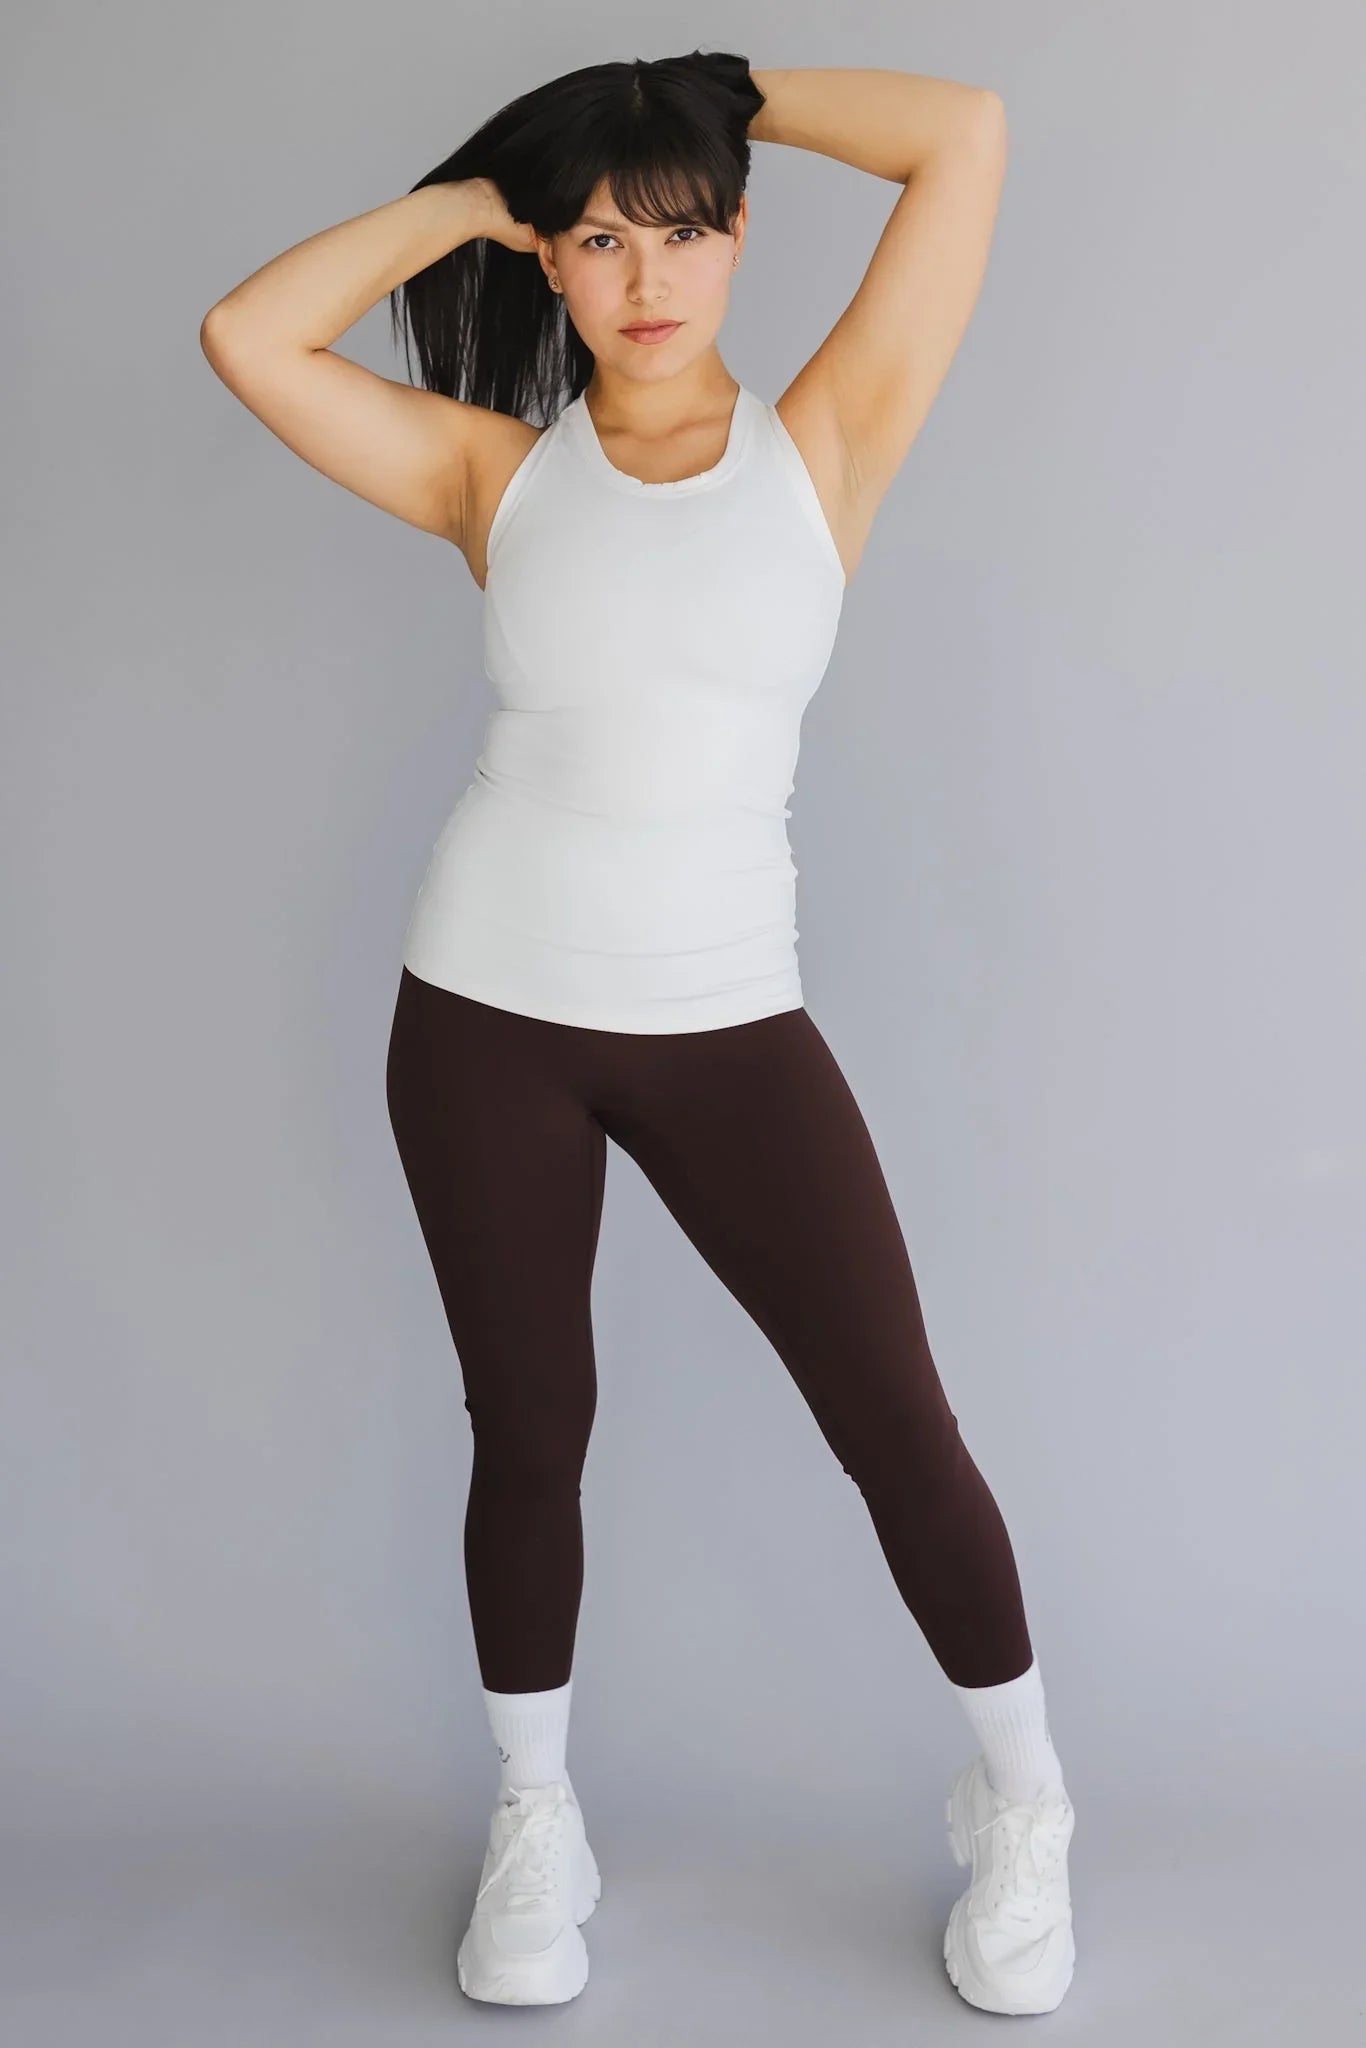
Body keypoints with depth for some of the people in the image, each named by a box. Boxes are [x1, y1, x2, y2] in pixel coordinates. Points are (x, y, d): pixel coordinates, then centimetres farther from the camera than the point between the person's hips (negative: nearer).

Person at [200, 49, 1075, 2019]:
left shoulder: (822, 442, 2)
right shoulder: (498, 471, 5)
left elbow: (967, 133, -2)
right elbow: (247, 336, -2)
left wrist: (720, 87, 8)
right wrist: (469, 196, 5)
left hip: (727, 1021, -1)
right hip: (487, 1013, 1)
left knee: (898, 1423, 1)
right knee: (528, 1430, 11)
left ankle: (1019, 1799, 25)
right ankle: (536, 1821, 31)